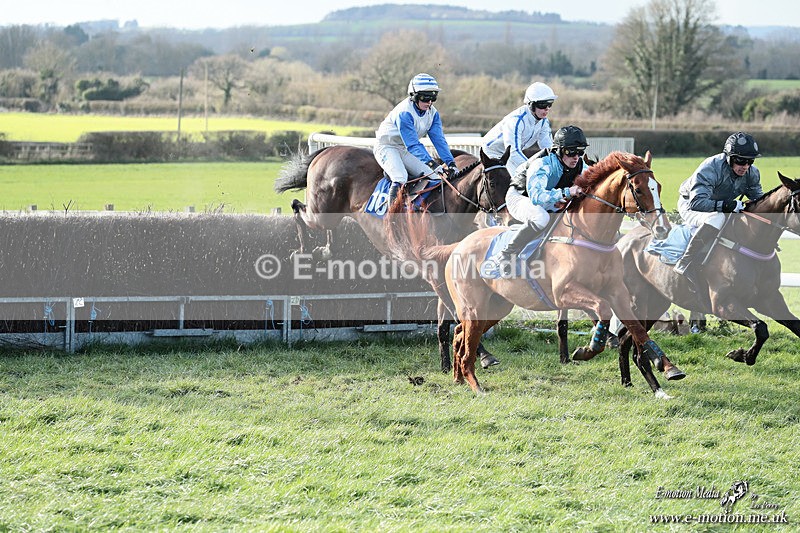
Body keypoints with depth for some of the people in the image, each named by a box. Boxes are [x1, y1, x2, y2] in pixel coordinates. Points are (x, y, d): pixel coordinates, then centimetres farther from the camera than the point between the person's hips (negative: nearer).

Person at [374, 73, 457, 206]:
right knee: (400, 177, -31)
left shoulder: (432, 113, -6)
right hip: (386, 147, -8)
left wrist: (450, 162, -21)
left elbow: (439, 140, -8)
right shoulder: (404, 113, -30)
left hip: (405, 150, 8)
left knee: (432, 176, -5)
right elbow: (412, 145, -34)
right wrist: (430, 163, -43)